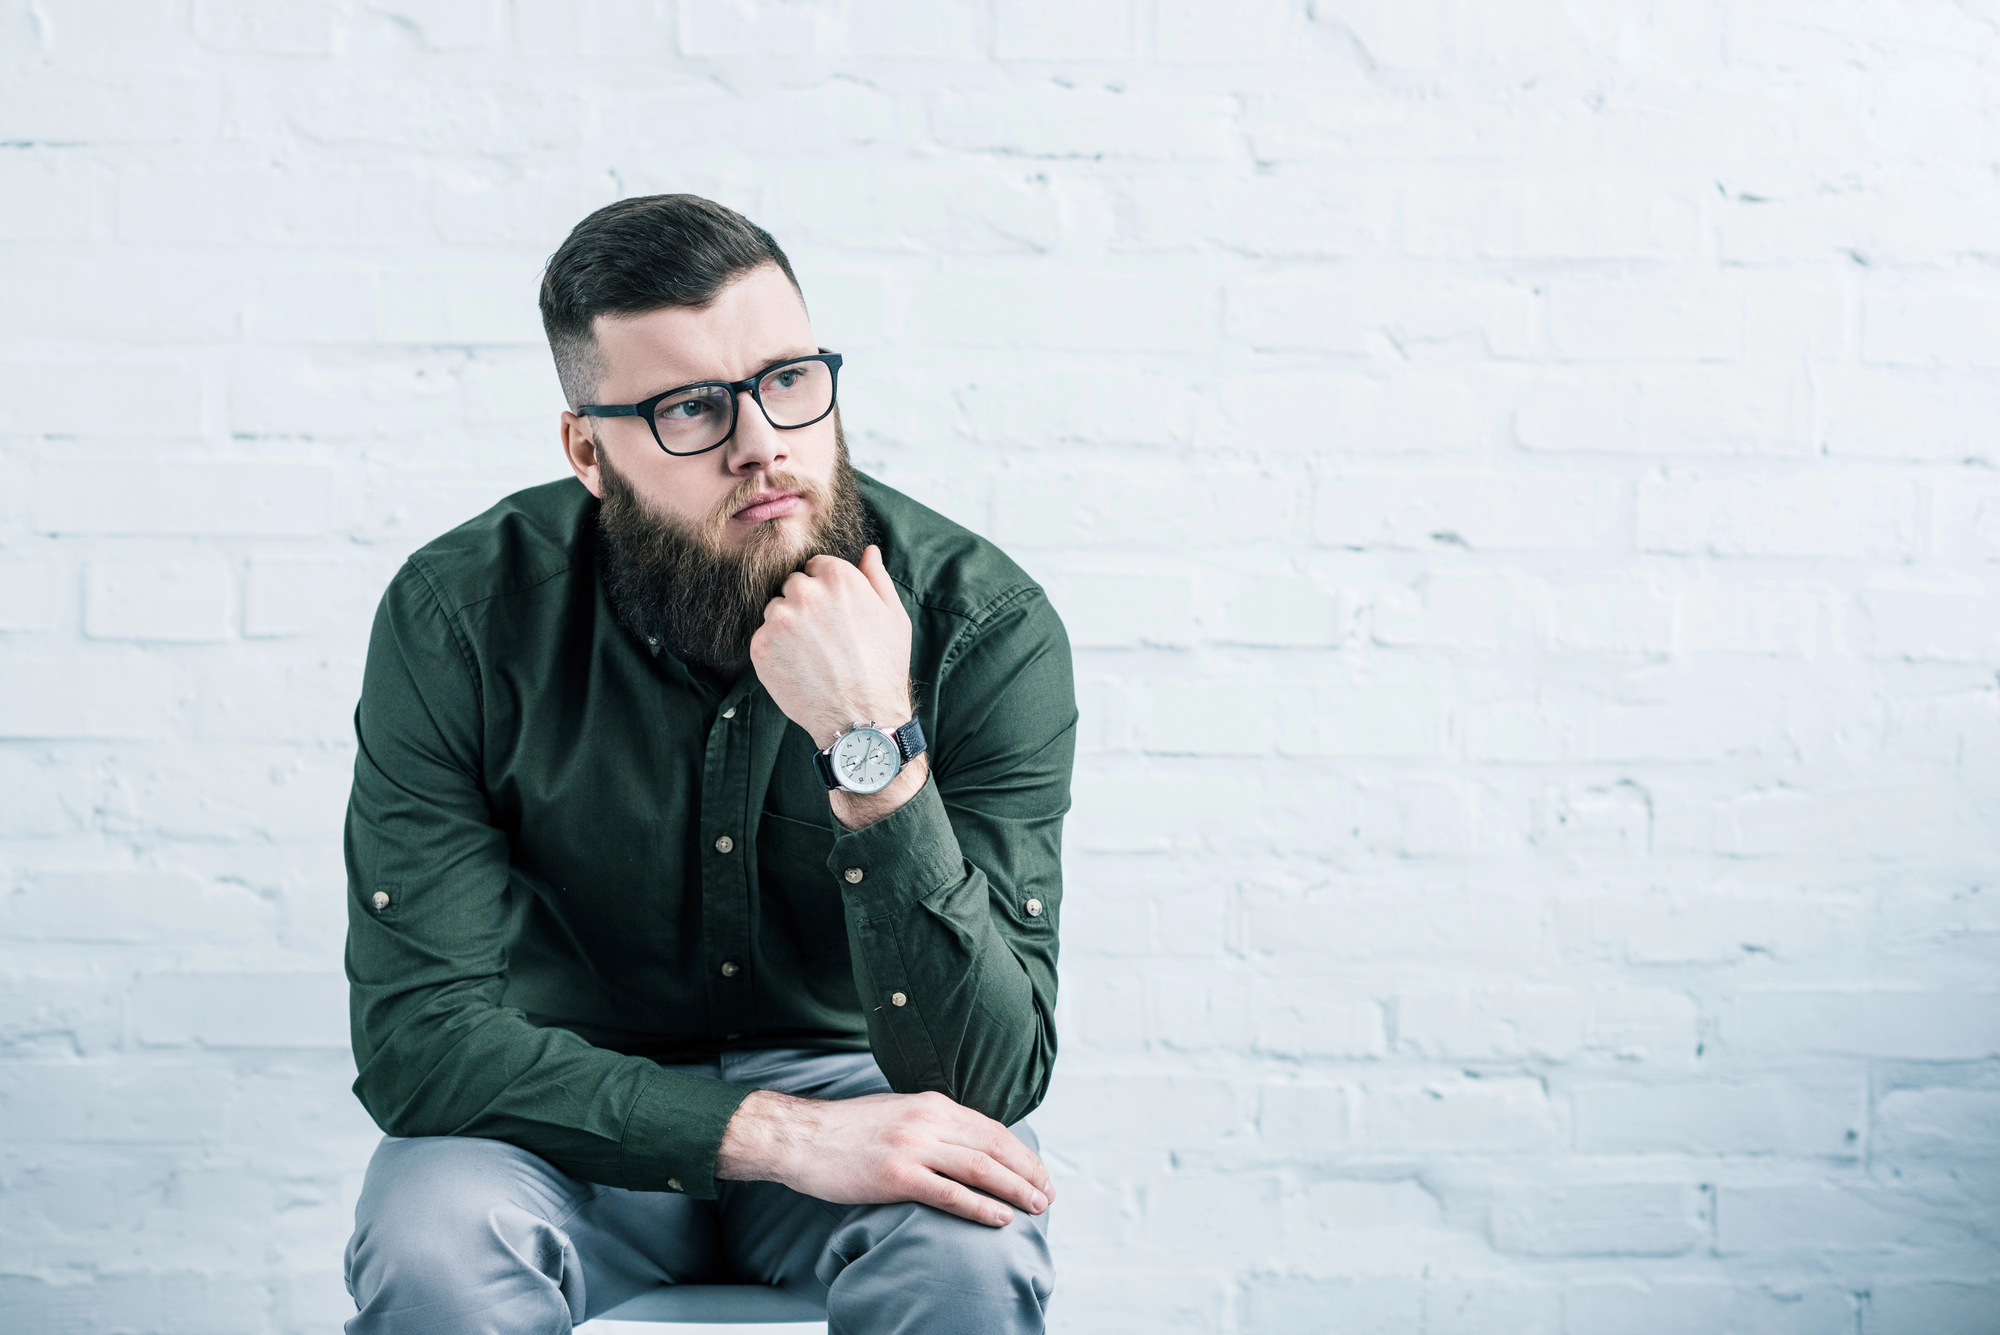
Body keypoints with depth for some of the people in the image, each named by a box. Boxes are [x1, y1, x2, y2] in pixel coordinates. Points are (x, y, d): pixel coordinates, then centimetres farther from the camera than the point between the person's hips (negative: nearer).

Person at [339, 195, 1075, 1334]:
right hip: (577, 1115, 0)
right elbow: (420, 1031, -21)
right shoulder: (461, 620, -16)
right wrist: (779, 1132, -32)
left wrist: (875, 748, -37)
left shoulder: (986, 625, -18)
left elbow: (986, 1079, -23)